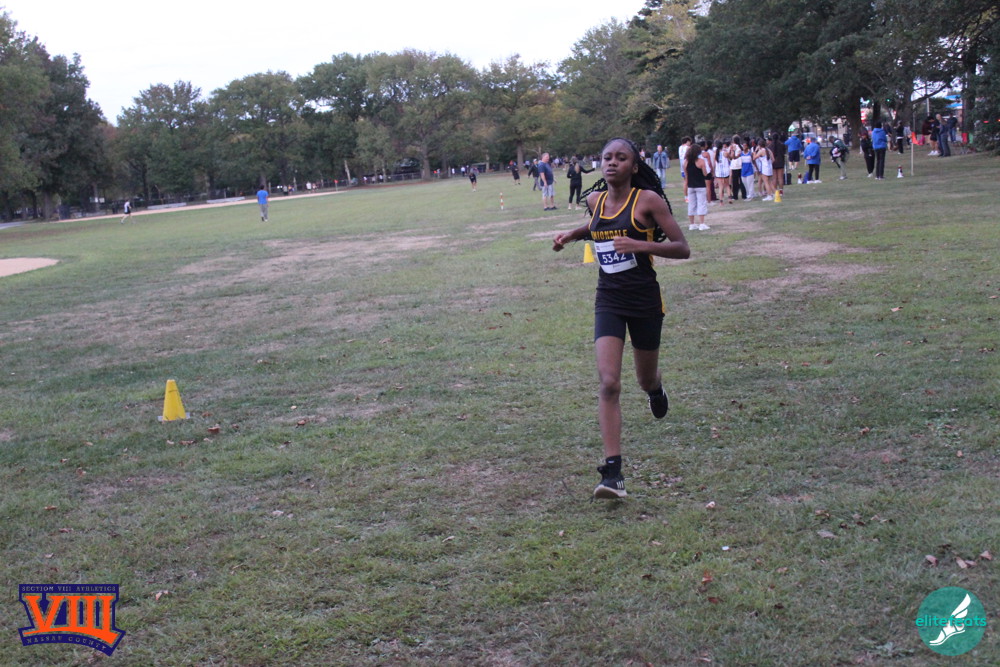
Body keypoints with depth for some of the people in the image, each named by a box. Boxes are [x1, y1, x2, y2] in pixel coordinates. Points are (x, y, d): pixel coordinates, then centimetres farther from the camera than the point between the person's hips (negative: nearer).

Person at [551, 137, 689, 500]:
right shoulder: (595, 199, 4)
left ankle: (656, 390, 57)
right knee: (608, 383, -12)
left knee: (646, 380, 16)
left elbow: (682, 248, -11)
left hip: (645, 300, -2)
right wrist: (572, 234, 11)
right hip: (608, 300, 2)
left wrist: (641, 244, -25)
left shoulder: (648, 199, -10)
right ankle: (613, 473, -12)